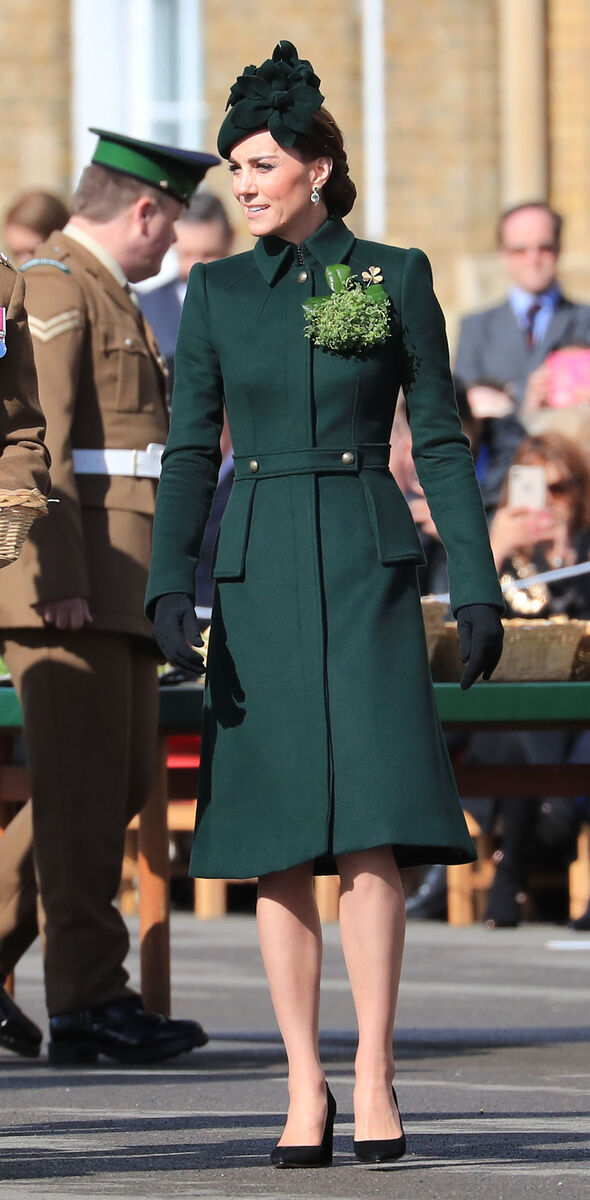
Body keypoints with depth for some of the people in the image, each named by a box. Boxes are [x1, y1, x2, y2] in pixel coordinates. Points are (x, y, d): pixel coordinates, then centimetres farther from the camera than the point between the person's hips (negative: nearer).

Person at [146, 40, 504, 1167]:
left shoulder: (396, 276, 3)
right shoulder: (216, 292, 8)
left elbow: (439, 439, 4)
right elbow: (189, 449, 5)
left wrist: (476, 586, -2)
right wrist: (170, 588, -7)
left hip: (367, 567, -2)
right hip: (257, 573, 2)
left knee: (370, 829, -11)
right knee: (281, 843, 1)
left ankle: (373, 1078, -7)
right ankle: (305, 1088, 5)